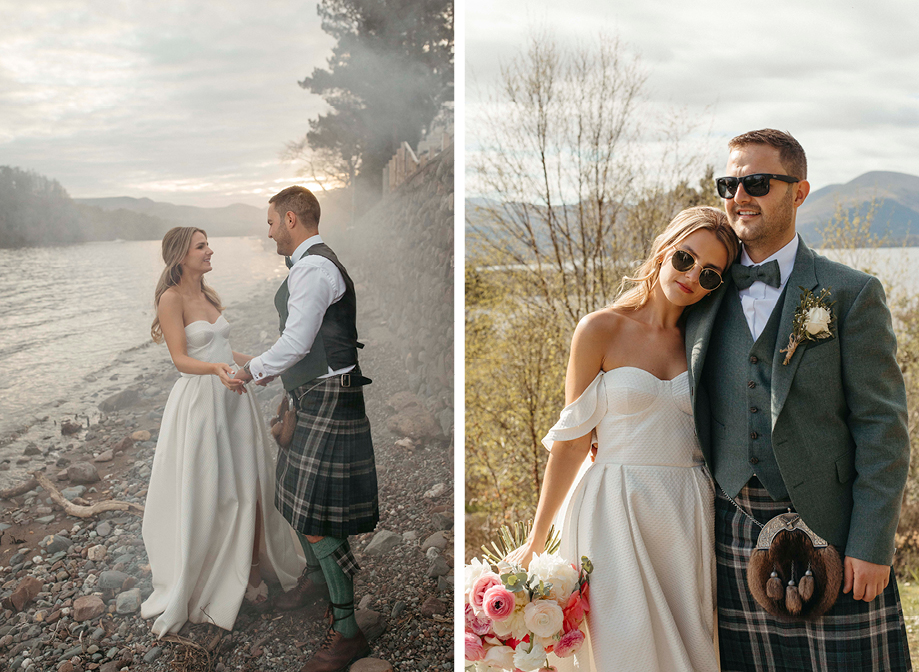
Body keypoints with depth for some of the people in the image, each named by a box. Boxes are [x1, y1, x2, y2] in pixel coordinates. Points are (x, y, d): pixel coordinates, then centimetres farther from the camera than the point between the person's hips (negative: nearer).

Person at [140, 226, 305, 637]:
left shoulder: (209, 295, 14)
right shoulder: (171, 298, -9)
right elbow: (181, 359, -15)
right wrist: (217, 368, -31)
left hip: (233, 397, 7)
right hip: (199, 400, -7)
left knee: (248, 489, 5)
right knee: (203, 495, 0)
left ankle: (250, 575, 16)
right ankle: (195, 589, 16)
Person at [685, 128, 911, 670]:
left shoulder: (852, 294, -2)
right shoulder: (705, 296, 8)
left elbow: (883, 426, -5)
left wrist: (871, 545, -10)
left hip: (829, 536, -3)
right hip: (734, 538, 3)